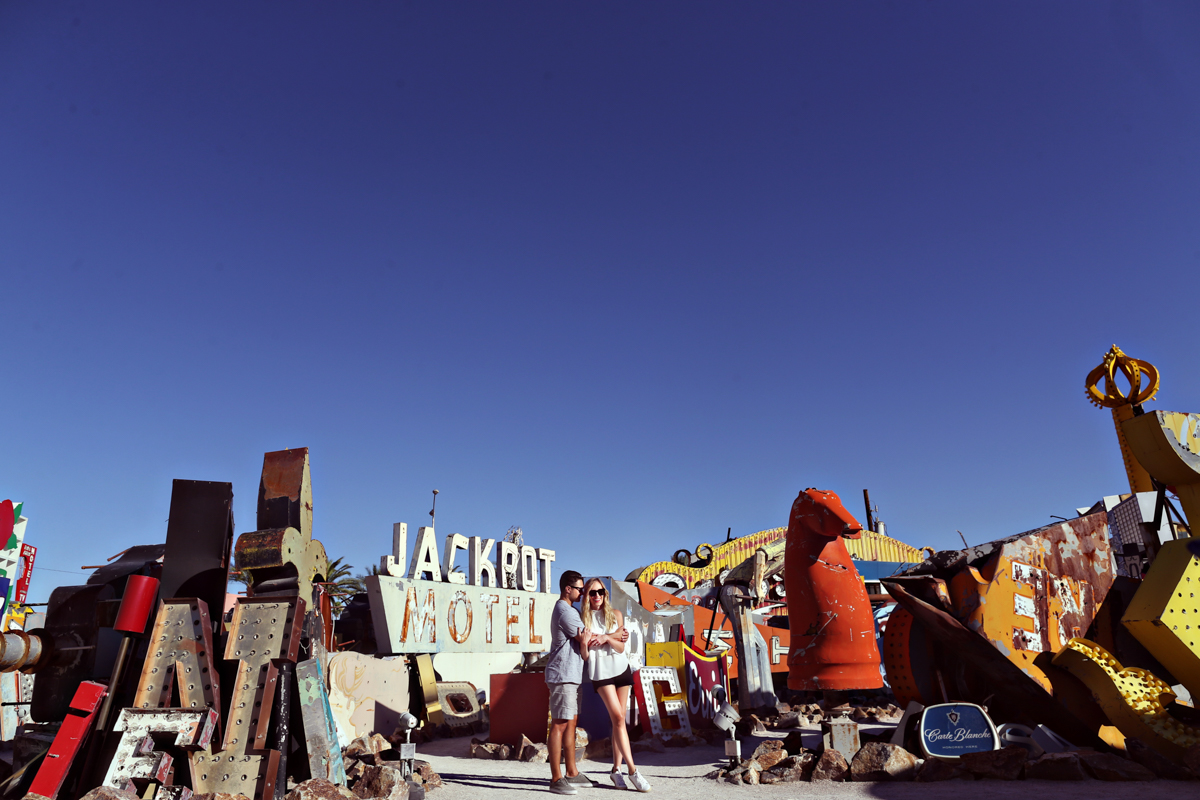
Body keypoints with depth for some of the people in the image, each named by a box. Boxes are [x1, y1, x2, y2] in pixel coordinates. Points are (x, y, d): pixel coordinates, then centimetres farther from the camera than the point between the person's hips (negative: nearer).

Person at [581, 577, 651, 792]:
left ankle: (616, 769, 13)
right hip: (601, 672, -3)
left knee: (618, 720, 4)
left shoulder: (616, 615, 5)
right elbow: (585, 643, -9)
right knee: (618, 719, -10)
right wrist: (616, 635, -12)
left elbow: (620, 647, -2)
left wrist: (606, 638, -20)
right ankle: (633, 770, -8)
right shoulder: (583, 618, 0)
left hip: (621, 669, 3)